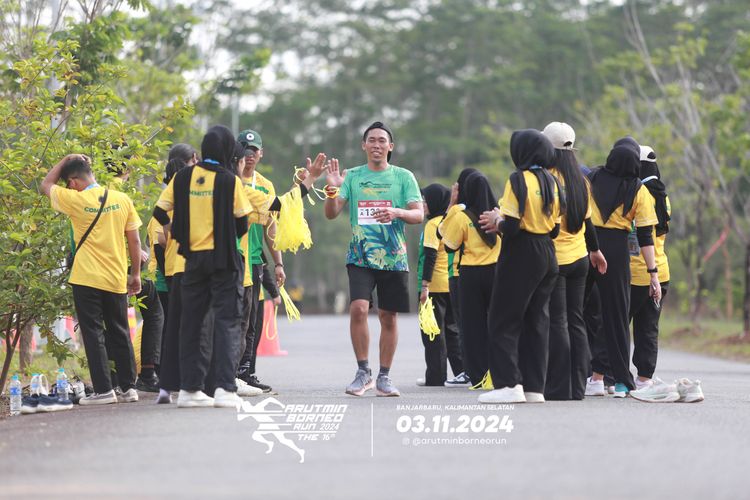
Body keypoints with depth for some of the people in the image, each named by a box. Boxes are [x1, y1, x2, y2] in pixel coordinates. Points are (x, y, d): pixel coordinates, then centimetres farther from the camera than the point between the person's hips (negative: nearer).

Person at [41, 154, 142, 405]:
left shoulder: (76, 200, -9)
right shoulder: (122, 199, 1)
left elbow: (46, 185, 9)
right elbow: (134, 240, 5)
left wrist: (66, 160, 14)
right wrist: (135, 274, 13)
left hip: (86, 280, -4)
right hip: (116, 280, 4)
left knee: (93, 334, 1)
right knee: (120, 334, 13)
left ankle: (103, 390, -3)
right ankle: (129, 387, 14)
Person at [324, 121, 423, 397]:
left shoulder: (403, 177, 5)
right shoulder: (352, 176, 7)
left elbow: (419, 214, -2)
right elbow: (331, 213, 2)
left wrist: (398, 212, -22)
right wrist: (332, 189, -17)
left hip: (393, 257, 0)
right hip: (361, 257, 0)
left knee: (388, 317, 4)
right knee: (358, 307, -18)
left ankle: (384, 377, 16)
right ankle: (363, 372, -6)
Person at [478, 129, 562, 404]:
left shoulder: (519, 180, -13)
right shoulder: (551, 182, 10)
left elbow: (511, 226, -20)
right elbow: (555, 228, 12)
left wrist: (497, 221, 2)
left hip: (520, 257, -7)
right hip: (547, 257, 7)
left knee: (504, 321, -1)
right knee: (537, 320, 10)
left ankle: (509, 384, -9)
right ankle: (534, 386, 10)